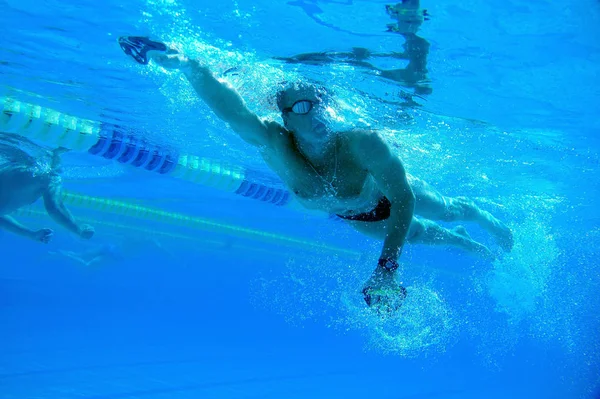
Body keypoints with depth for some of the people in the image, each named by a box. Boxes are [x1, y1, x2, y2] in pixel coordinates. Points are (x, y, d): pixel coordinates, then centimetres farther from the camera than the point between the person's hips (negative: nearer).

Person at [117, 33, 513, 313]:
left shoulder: (363, 143, -45)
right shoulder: (275, 144, -39)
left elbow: (403, 201, -45)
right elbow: (229, 107, -55)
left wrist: (387, 268, -54)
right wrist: (188, 65, -71)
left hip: (391, 196, -3)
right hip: (352, 216, 4)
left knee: (450, 211, 26)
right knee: (417, 234, 30)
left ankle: (489, 220, 63)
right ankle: (470, 247, 63)